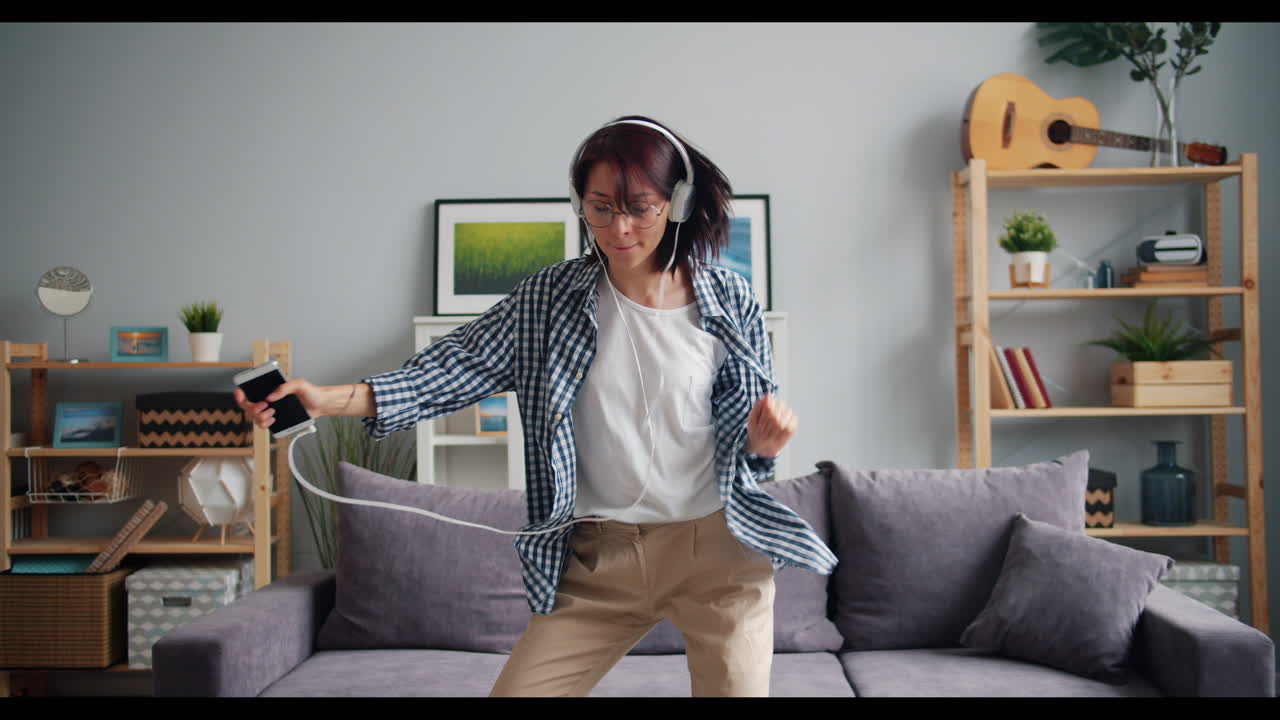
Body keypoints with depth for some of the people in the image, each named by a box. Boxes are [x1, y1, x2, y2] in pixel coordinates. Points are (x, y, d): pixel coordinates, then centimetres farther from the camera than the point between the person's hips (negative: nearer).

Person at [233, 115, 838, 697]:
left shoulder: (731, 302, -2)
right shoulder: (551, 299, -1)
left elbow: (746, 445, 7)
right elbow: (460, 365, -10)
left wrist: (763, 440, -17)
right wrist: (331, 399, -23)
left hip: (718, 552, 0)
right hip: (600, 559, 1)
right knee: (515, 689, 0)